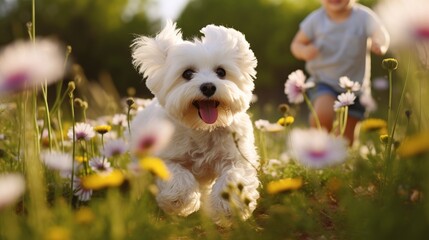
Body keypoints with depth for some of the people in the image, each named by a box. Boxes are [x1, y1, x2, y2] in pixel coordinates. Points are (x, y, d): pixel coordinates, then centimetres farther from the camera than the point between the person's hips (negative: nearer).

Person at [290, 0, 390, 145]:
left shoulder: (364, 17, -13)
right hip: (324, 81, -1)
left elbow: (382, 36, -21)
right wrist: (304, 51, -23)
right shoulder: (316, 20, -9)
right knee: (324, 114, -30)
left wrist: (380, 45, -46)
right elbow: (296, 44, 1)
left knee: (346, 136, 9)